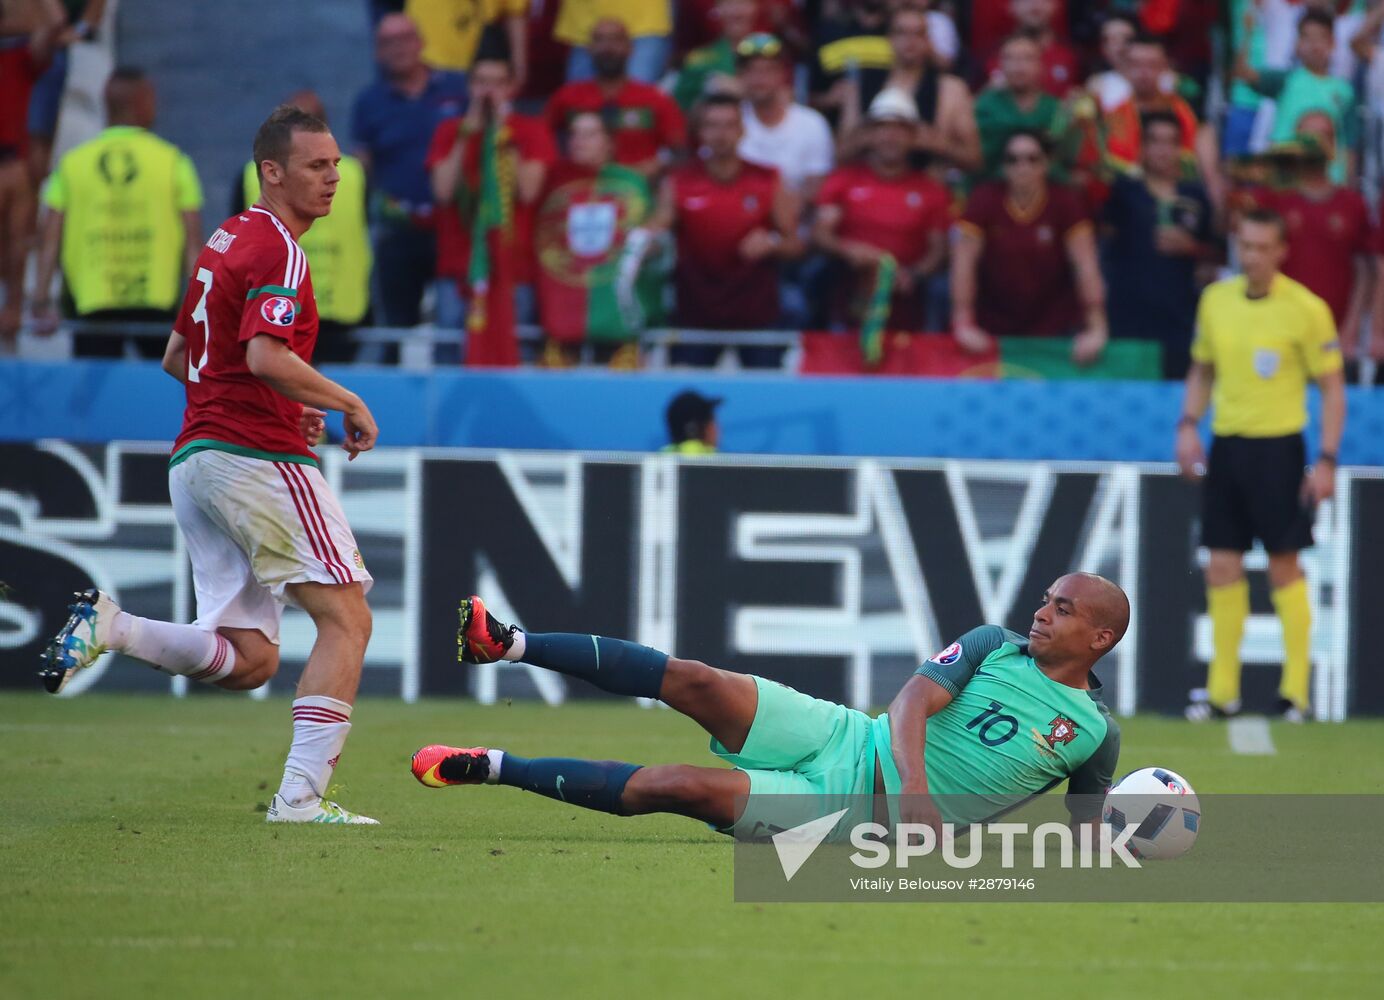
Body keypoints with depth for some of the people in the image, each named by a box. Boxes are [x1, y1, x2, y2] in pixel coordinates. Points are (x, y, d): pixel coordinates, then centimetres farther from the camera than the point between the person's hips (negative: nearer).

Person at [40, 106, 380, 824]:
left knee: (249, 661, 8)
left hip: (195, 459, 9)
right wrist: (349, 403, -12)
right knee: (347, 619, -6)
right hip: (259, 457, -9)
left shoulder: (226, 240, 20)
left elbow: (176, 358, 27)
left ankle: (108, 627, -6)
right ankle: (301, 794, -14)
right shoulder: (278, 250, -10)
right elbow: (266, 357, -25)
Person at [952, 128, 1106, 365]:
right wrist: (964, 324, -18)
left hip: (1052, 330, 0)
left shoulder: (1065, 202, -6)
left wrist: (1096, 328, -21)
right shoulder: (985, 200, -6)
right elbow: (964, 262, -10)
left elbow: (1085, 265, -12)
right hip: (994, 330, 0)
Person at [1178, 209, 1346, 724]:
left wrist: (1327, 461, -11)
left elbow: (1332, 388, -4)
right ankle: (1222, 690, 10)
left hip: (1277, 448, -5)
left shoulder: (1306, 309, -8)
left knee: (1284, 565, -1)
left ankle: (1296, 690, 6)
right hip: (1225, 445, 5)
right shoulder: (1215, 300, 7)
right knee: (1222, 568, 4)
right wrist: (1188, 425, 4)